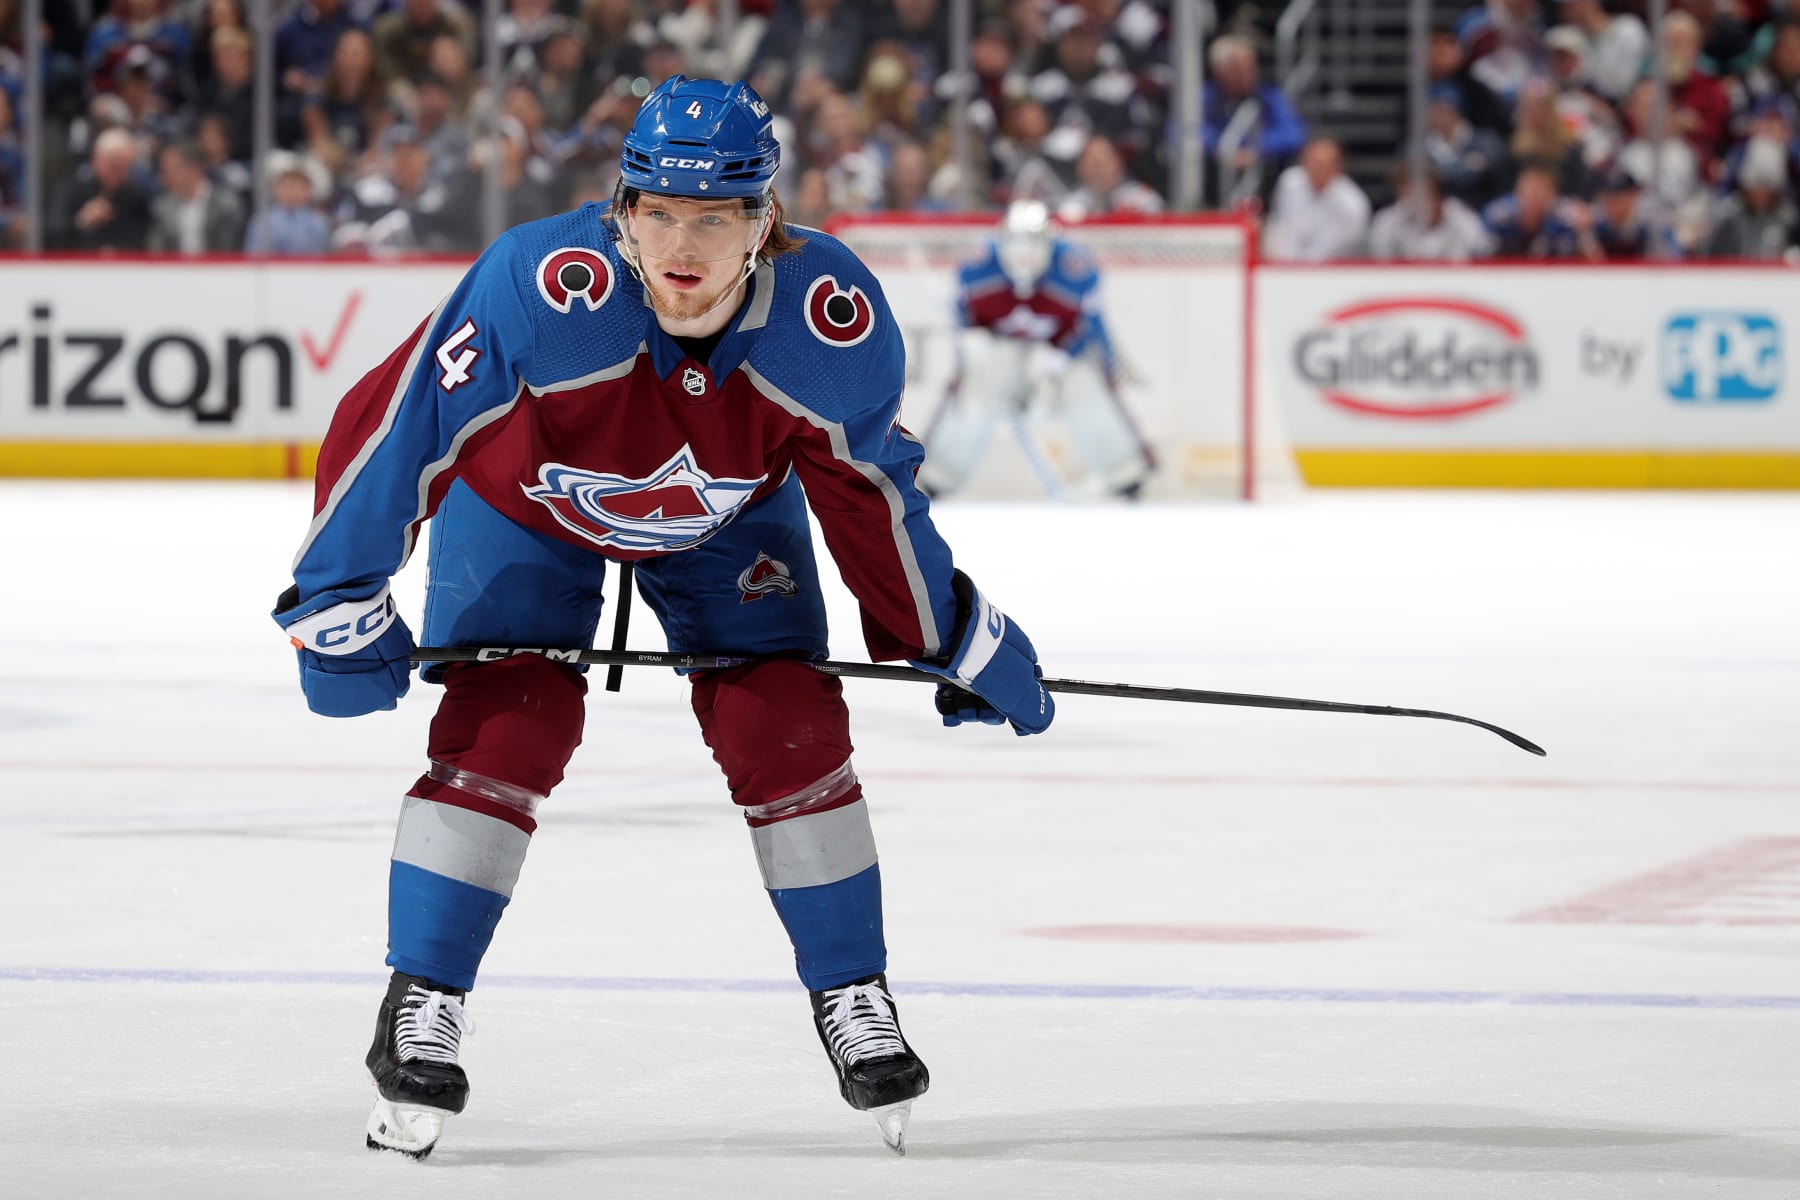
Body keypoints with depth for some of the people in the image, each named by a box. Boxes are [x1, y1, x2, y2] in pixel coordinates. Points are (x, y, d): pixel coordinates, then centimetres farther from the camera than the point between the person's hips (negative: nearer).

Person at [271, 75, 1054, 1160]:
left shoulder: (836, 322, -31)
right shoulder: (542, 286, -42)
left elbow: (870, 492, -13)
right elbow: (393, 427, -33)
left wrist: (953, 641, -5)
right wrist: (341, 609, -31)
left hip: (730, 518, 2)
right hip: (525, 503, -2)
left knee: (785, 729, -9)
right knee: (506, 728, -17)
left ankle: (855, 1002, 8)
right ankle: (419, 1012, -7)